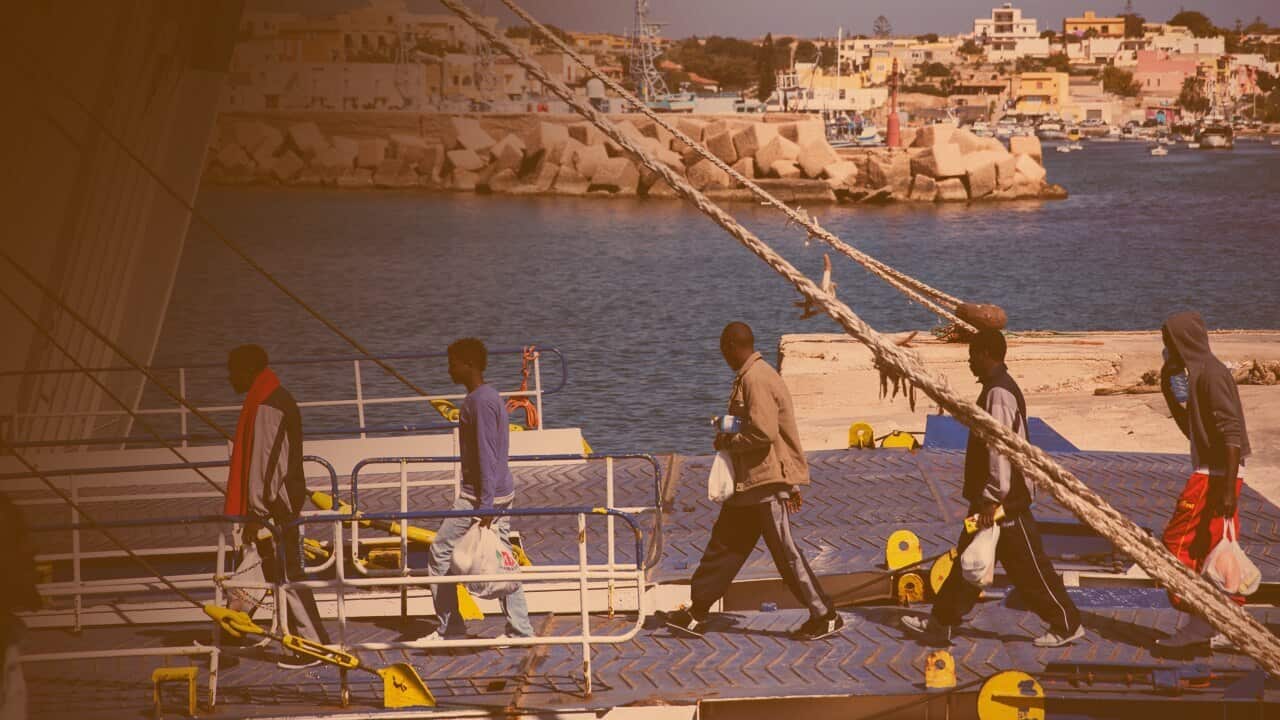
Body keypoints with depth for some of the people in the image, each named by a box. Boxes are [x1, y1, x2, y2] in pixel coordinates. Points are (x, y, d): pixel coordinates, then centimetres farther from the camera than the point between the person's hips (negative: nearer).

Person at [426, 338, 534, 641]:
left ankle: (449, 628, 5)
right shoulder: (490, 396, 14)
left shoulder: (479, 402, -17)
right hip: (502, 492, 10)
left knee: (441, 552, 0)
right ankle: (520, 630, 9)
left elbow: (486, 456, -21)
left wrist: (485, 507, -21)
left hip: (482, 495, -10)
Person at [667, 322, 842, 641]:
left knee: (786, 552, -5)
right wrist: (729, 436, 10)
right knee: (724, 545, 12)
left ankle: (825, 616, 3)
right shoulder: (749, 377, 14)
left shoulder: (756, 379, -18)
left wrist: (729, 442, -13)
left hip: (768, 482, -11)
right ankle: (697, 614, 16)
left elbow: (763, 432, -26)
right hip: (750, 482, 11)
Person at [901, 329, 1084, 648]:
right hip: (991, 499, 11)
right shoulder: (996, 388, 12)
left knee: (1029, 568, -1)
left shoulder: (999, 394, -21)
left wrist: (992, 498, -26)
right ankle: (941, 623, 20)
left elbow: (1001, 449, -26)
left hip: (1005, 502, -11)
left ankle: (1067, 625, 9)